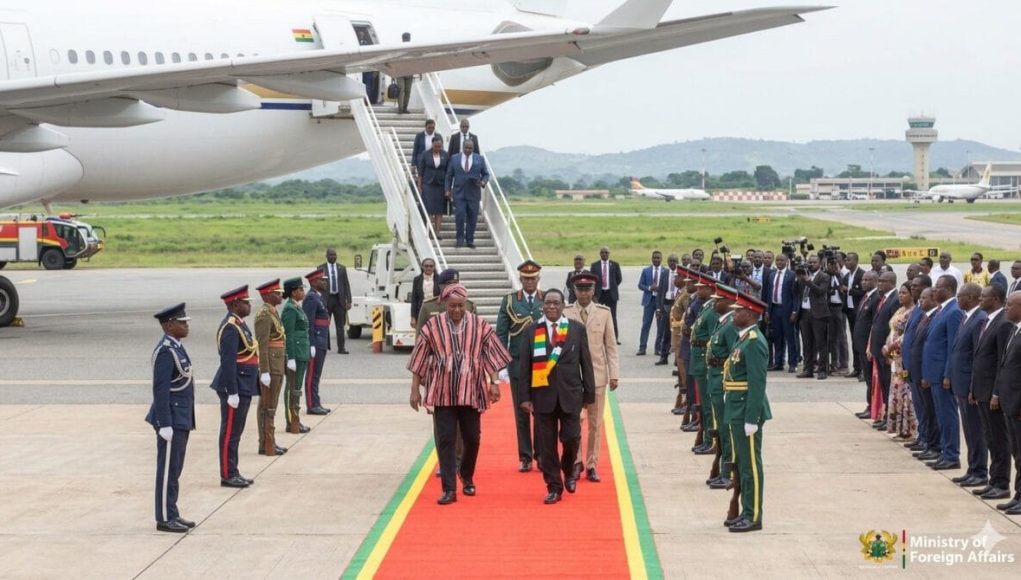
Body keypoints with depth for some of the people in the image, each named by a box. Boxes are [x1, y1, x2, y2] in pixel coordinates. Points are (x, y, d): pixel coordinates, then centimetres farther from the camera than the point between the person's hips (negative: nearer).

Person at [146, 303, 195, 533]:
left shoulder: (176, 348, 13)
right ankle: (165, 518, 2)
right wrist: (165, 425, -22)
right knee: (168, 470, -3)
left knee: (174, 469, 14)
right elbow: (160, 391, -21)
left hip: (181, 419, 10)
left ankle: (172, 514, 21)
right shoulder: (165, 351, -18)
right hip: (172, 419, -10)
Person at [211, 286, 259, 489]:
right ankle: (227, 476, 4)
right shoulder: (230, 328, -19)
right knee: (230, 433, -2)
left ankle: (233, 473, 22)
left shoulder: (239, 324, 12)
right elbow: (227, 362, -22)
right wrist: (232, 392, -23)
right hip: (235, 388, -10)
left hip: (244, 386, 10)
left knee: (235, 432, 15)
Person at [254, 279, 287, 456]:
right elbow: (262, 345, -20)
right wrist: (265, 372, -23)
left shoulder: (272, 313, 14)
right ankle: (267, 446, -1)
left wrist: (285, 361, 19)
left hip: (277, 367, 10)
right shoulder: (264, 315, -16)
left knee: (268, 407, 13)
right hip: (270, 368, -10)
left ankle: (268, 443, 19)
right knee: (268, 408, -5)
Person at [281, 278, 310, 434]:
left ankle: (295, 421, 18)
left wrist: (308, 351, 21)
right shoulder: (290, 309, -14)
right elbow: (289, 335, -18)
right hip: (295, 354, -10)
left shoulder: (297, 307, 15)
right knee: (293, 389, -4)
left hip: (302, 354, 10)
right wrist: (291, 358, -21)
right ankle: (292, 423, 0)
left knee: (296, 388, 13)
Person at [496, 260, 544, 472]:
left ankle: (542, 455, 12)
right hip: (518, 364, 0)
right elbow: (501, 334, 3)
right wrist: (502, 365, -3)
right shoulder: (509, 301, 3)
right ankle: (525, 457, 10)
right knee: (521, 412, 4)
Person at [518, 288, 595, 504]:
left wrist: (589, 393, 3)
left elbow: (586, 363, 5)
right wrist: (525, 396, -3)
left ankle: (568, 471, 28)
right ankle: (554, 487, 12)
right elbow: (525, 366, 3)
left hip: (570, 393, 0)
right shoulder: (532, 331, 3)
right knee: (546, 443, 2)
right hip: (543, 393, 0)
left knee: (571, 438, -3)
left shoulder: (577, 329, 4)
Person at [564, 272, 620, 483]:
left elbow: (611, 346, 4)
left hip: (597, 375, 1)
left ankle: (591, 465, 14)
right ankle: (576, 462, 15)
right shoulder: (565, 314, -1)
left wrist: (614, 374, -1)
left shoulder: (604, 313, 3)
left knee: (595, 424, 5)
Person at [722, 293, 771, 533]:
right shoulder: (743, 339, 13)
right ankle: (746, 512, 24)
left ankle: (754, 517, 3)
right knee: (741, 463, 15)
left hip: (747, 411, -10)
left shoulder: (754, 342, -17)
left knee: (750, 464, -3)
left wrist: (751, 419, -22)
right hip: (737, 411, 10)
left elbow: (757, 383, -21)